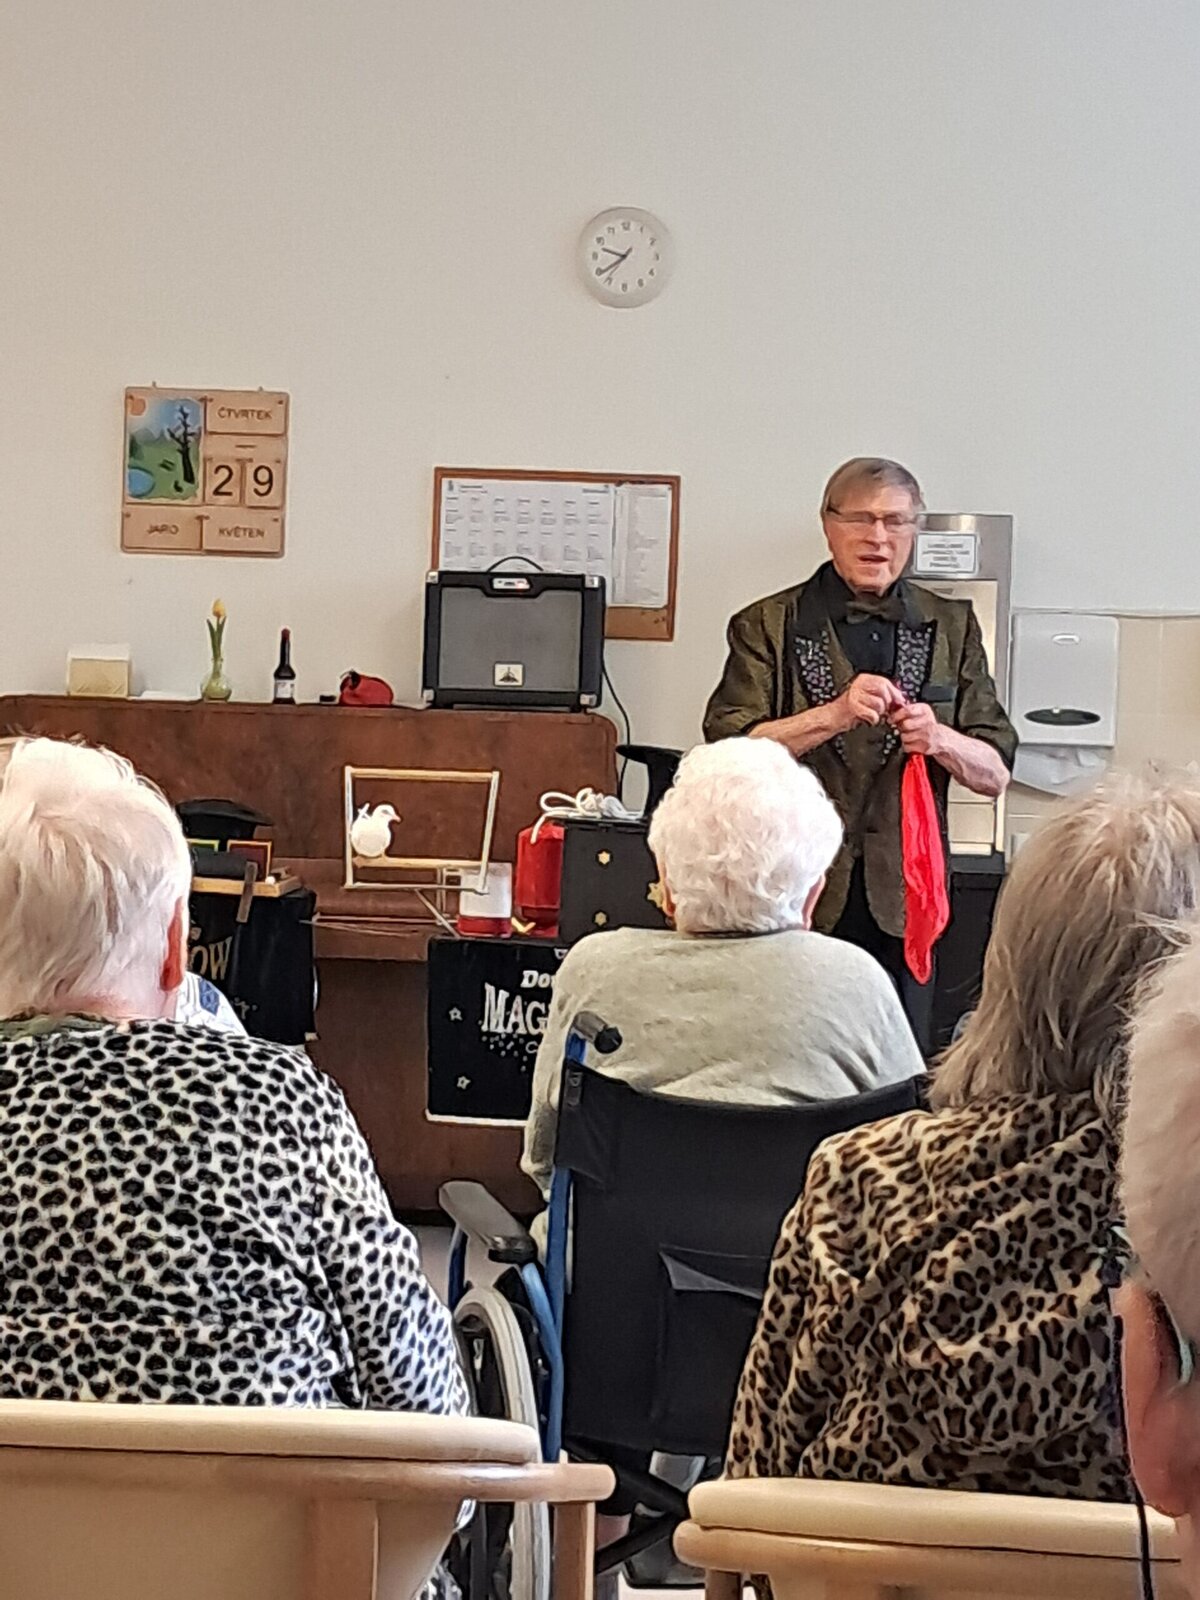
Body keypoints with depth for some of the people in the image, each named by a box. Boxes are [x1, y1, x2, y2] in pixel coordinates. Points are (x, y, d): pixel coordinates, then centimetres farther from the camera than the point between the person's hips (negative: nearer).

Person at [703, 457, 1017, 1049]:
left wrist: (939, 739, -10)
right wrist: (832, 716, -17)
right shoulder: (768, 625, 6)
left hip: (901, 898, 2)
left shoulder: (951, 627, 13)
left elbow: (995, 774, 10)